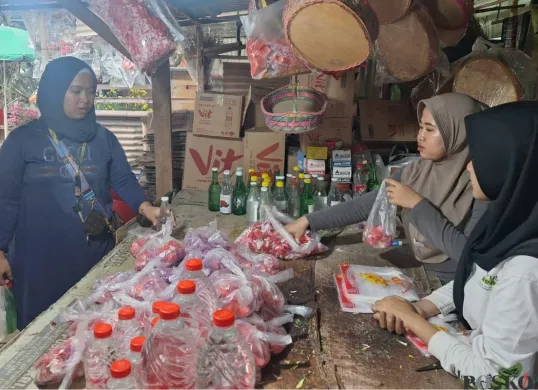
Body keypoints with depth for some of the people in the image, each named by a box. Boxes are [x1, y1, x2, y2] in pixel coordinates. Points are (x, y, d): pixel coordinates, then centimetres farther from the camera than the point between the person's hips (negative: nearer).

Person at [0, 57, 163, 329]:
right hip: (40, 257, -2)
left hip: (95, 251, 3)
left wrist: (146, 208, -19)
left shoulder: (103, 138, 5)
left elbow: (124, 180, 0)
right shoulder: (22, 140, -4)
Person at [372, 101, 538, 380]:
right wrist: (419, 309, -9)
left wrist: (413, 320, -15)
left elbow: (491, 371, -25)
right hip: (472, 345, 6)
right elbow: (469, 282, 7)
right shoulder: (511, 219, -8)